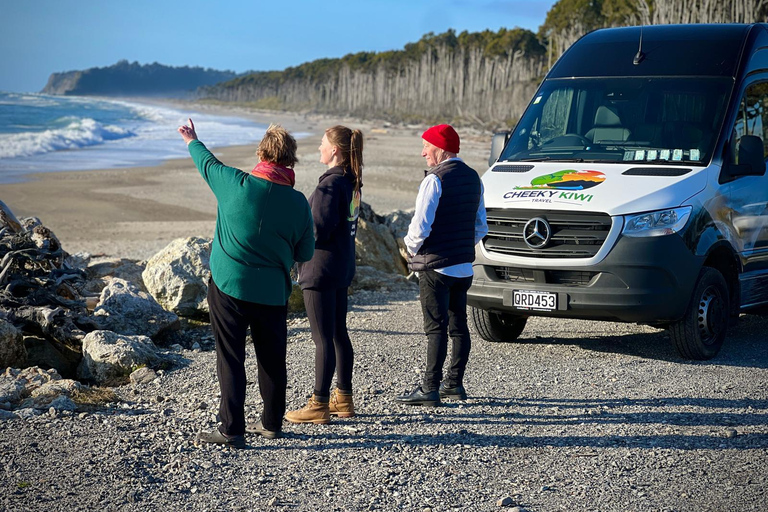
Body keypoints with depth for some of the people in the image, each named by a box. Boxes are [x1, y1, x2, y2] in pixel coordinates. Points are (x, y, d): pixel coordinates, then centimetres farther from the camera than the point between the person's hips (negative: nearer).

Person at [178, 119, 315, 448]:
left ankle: (232, 430, 1)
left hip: (229, 286, -3)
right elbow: (306, 253, 4)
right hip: (273, 293, 3)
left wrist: (192, 141, 30)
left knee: (230, 359, 2)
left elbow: (207, 163, 9)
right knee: (272, 359, 15)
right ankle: (272, 423, 27)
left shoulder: (237, 185, -12)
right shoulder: (298, 203, -5)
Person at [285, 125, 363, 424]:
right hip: (342, 267, 10)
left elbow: (319, 232, -21)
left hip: (322, 268, -10)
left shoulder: (330, 184, -20)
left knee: (323, 338, -3)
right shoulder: (352, 182, 8)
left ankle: (319, 406, 3)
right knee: (338, 333, 16)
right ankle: (343, 399, 25)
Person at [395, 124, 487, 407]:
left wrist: (411, 247, -2)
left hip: (436, 266, -8)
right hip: (464, 266, 8)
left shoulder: (435, 180, -15)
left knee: (436, 327, -7)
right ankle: (454, 383, 20)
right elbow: (481, 226, 17)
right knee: (458, 325, 13)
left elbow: (421, 226, -19)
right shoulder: (473, 178, 12)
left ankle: (430, 388, -4)